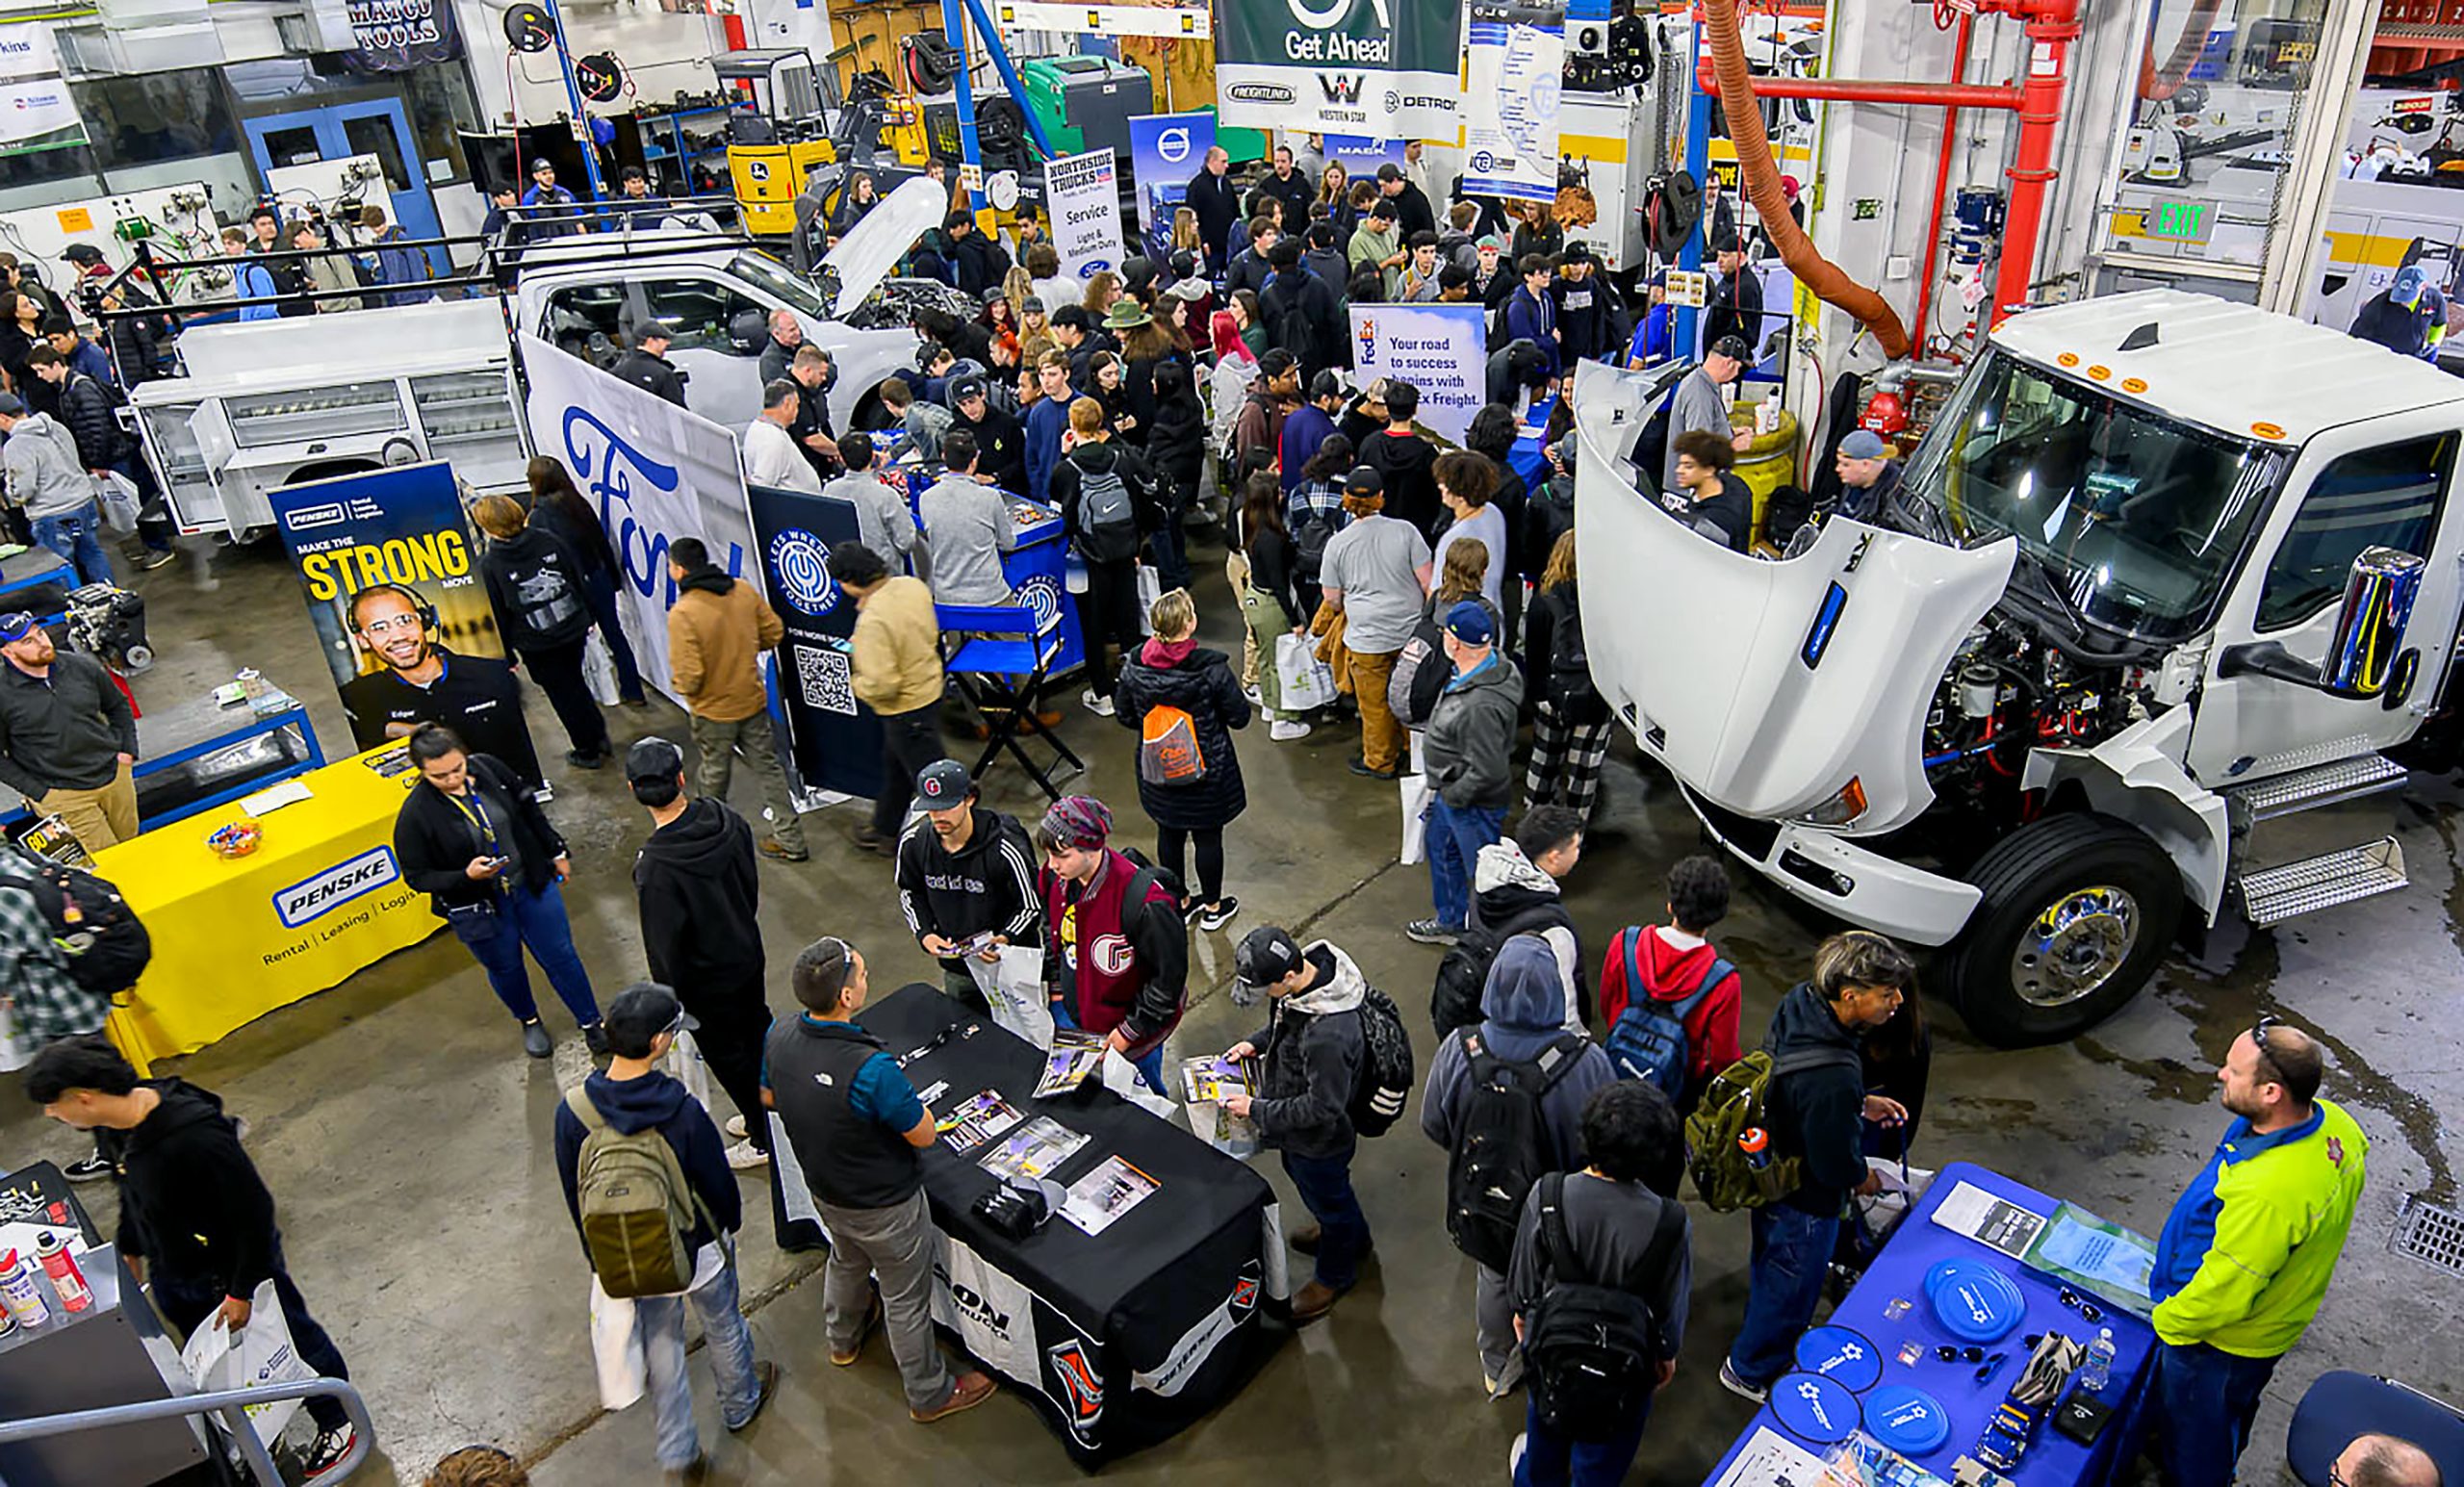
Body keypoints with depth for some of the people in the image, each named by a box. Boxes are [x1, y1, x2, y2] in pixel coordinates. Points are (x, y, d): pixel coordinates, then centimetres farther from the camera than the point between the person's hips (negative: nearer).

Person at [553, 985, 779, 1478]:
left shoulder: (571, 1112, -21)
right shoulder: (683, 1112, -32)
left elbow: (575, 1195, -6)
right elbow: (718, 1183, -17)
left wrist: (599, 1253, 12)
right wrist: (732, 1223, 6)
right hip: (699, 1249, -3)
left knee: (659, 1343, 24)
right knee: (722, 1326, 25)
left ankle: (678, 1453, 35)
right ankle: (740, 1404, 50)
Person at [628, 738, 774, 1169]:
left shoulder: (656, 868, -33)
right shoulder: (726, 819, -15)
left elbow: (664, 945, -22)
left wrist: (669, 999, -5)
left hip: (707, 981, -6)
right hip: (748, 953, 6)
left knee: (728, 1056, 15)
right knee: (758, 1031, 25)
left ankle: (764, 1139, 32)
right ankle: (769, 1113, 47)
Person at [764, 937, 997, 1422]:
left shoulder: (779, 1038, -20)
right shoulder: (871, 1068, -40)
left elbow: (770, 1097, 2)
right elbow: (924, 1134, -25)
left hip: (825, 1191, 7)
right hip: (885, 1205, -6)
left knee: (846, 1260, 35)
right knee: (906, 1298, 17)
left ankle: (842, 1339, 62)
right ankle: (929, 1394, 38)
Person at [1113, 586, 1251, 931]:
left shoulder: (1134, 666, -12)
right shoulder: (1211, 668, -24)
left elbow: (1125, 716, 1)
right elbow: (1239, 716, -15)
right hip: (1206, 770, -4)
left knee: (1169, 833, 20)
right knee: (1208, 835, 13)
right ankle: (1213, 908, 29)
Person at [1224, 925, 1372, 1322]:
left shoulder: (1328, 1035, -45)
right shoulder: (1309, 966, -17)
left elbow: (1323, 1107, -32)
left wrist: (1257, 1111, -25)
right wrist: (1257, 1042, -7)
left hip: (1319, 1140, -9)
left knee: (1327, 1198, 20)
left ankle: (1335, 1275, 50)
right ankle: (1352, 1236, 62)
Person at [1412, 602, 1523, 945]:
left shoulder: (1481, 707, -38)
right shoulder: (1495, 663, -6)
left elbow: (1487, 771, -33)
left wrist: (1452, 795, -16)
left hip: (1476, 804, -11)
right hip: (1451, 790, 11)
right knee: (1441, 848, 28)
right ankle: (1451, 922, 49)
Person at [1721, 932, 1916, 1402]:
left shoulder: (1801, 1000, -16)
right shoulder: (1833, 1080, -43)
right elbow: (1836, 1165, -27)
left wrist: (1860, 1104, 3)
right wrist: (1865, 1181, -7)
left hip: (1770, 1168, 8)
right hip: (1806, 1200, -8)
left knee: (1772, 1267, 33)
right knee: (1791, 1288, 20)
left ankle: (1762, 1336, 59)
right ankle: (1750, 1370, 44)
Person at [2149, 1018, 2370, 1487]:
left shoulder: (2266, 1192, -44)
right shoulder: (2335, 1124, -17)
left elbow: (2224, 1290, -32)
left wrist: (2170, 1321, -11)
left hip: (2222, 1341, -9)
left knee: (2195, 1432, 19)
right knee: (2231, 1413, 35)